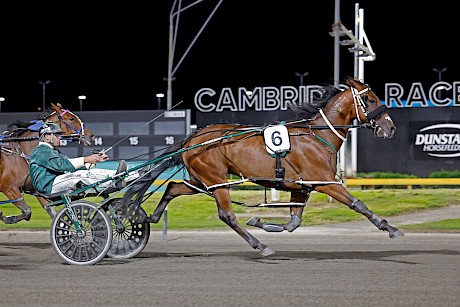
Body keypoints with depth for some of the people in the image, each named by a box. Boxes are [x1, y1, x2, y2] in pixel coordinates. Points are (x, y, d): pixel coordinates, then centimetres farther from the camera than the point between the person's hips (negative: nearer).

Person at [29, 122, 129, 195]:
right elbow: (60, 164, -23)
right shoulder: (41, 151, -7)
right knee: (80, 175, -30)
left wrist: (96, 160, 7)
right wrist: (85, 160, -25)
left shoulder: (54, 151, 28)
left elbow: (75, 165, 19)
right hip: (49, 186, -10)